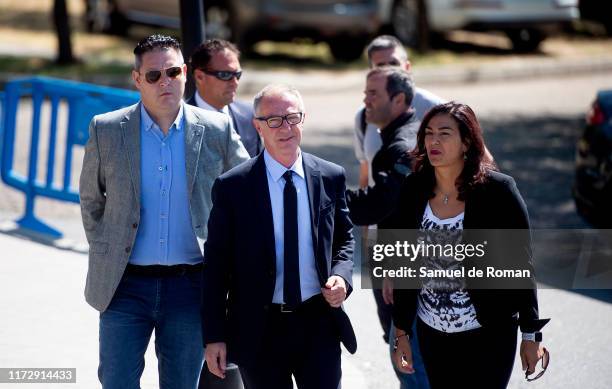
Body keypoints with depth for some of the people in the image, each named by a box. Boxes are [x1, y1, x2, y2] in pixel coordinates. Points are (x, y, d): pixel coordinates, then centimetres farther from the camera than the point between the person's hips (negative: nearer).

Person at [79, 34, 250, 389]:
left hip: (190, 286, 0)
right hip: (125, 285, 0)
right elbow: (91, 199, 14)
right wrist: (104, 251, 11)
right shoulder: (106, 130, 0)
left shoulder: (216, 131, 0)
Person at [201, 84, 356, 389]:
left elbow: (344, 237, 17)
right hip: (259, 329, -2)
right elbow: (216, 264, -2)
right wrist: (214, 336, -5)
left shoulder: (331, 177, 4)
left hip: (319, 322, 2)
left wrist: (342, 276, -6)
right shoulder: (232, 187, -5)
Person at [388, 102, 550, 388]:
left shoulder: (497, 190, -10)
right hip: (431, 333, 4)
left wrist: (531, 335, -5)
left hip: (487, 335, -4)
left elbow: (521, 265, -6)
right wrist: (401, 332, 6)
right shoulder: (413, 191, 0)